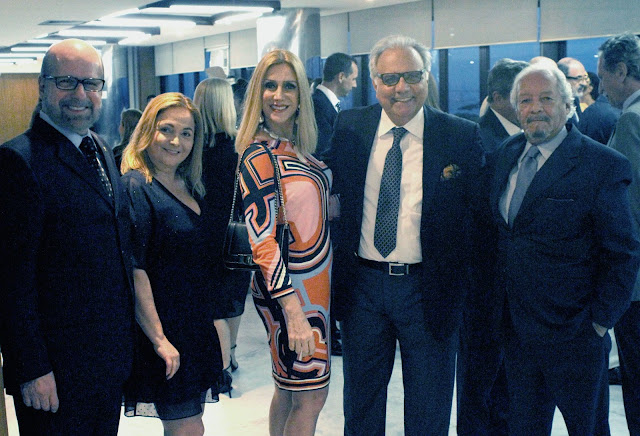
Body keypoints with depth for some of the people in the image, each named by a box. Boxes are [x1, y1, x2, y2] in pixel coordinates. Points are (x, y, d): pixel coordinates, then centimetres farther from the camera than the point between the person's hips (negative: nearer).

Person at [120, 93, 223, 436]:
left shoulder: (188, 186, 11)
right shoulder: (134, 187, -16)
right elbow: (134, 270, -22)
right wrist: (159, 339, -23)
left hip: (196, 327, 8)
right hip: (166, 332, -8)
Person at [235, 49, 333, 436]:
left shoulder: (300, 147, 7)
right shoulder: (258, 156, -17)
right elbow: (261, 240, -23)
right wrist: (293, 310, -29)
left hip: (315, 282, 8)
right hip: (286, 288, -8)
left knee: (290, 388, 18)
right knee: (311, 395, 0)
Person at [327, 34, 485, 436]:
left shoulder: (462, 136, -7)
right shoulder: (349, 127, 0)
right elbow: (331, 187, 13)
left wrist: (464, 284, -10)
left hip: (430, 290, -2)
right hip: (363, 285, 2)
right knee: (361, 397, 20)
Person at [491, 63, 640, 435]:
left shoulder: (603, 166, -14)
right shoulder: (508, 154, 6)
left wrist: (600, 319, -11)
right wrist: (502, 304, 9)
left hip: (573, 335, -5)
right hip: (516, 327, 5)